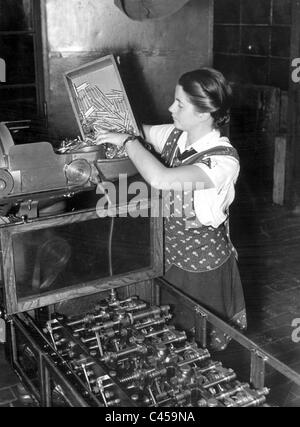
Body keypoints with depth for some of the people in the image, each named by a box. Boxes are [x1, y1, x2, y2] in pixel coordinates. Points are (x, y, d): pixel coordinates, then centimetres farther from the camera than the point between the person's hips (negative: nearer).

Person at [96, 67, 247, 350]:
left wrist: (127, 141, -27)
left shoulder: (223, 160, -27)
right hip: (169, 254, 6)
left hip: (202, 265, -6)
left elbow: (160, 179, -40)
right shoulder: (174, 136, -5)